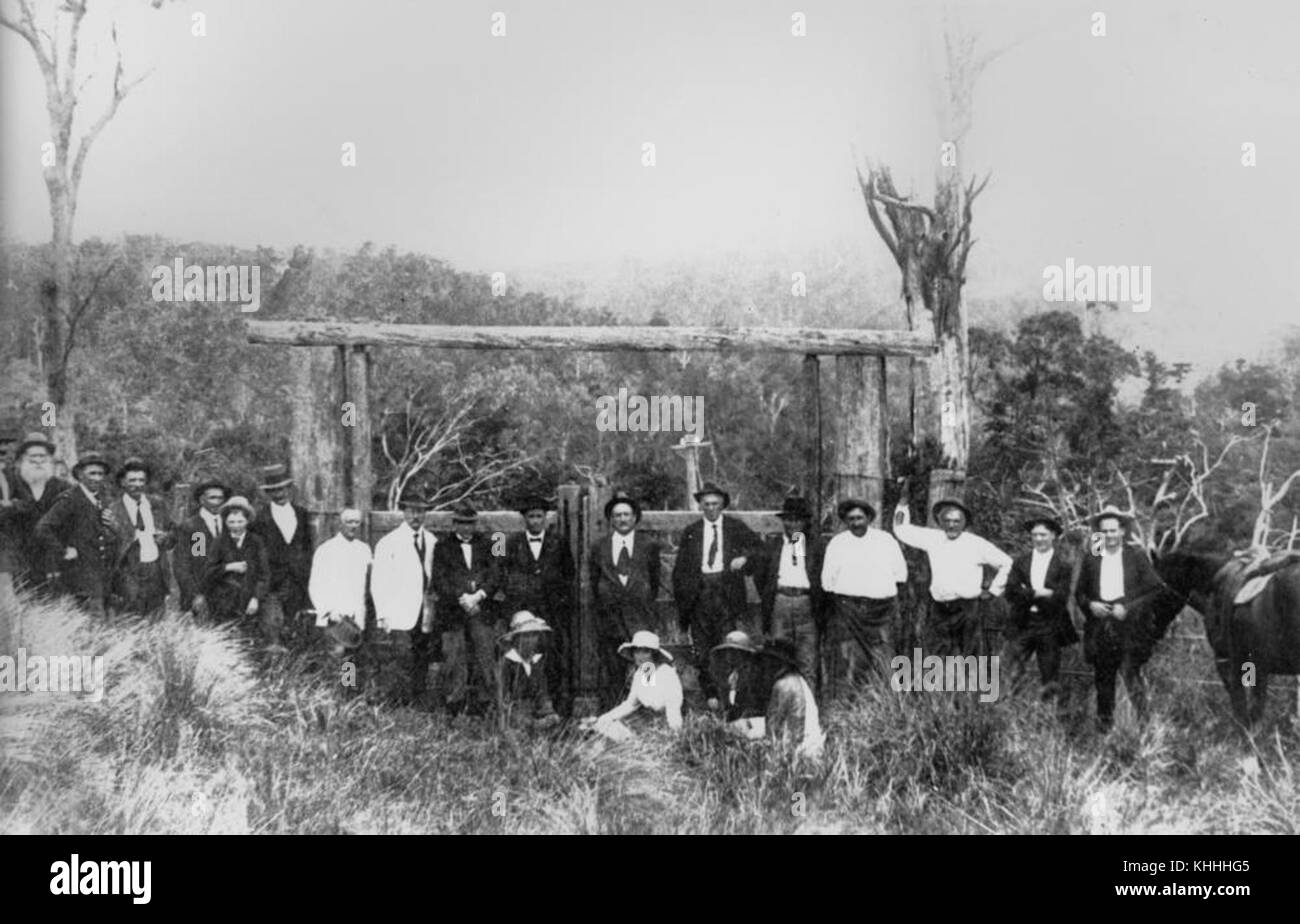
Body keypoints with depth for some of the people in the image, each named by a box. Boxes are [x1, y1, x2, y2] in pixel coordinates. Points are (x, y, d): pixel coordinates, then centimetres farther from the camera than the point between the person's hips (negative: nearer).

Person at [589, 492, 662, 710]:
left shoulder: (649, 545, 9)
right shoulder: (599, 547, 11)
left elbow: (654, 580, 14)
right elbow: (594, 583, 16)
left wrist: (646, 605, 10)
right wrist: (600, 606, 11)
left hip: (640, 617, -1)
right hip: (609, 616, 1)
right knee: (611, 670, 0)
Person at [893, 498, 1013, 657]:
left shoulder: (977, 544, -1)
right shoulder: (933, 538, 8)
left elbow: (1005, 562, 8)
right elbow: (902, 530, 19)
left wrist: (993, 590, 8)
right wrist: (902, 508, 13)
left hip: (967, 608, -4)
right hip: (940, 609, 4)